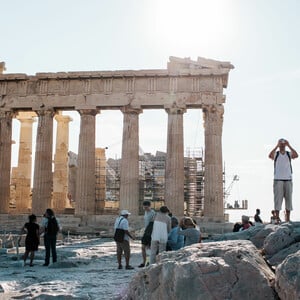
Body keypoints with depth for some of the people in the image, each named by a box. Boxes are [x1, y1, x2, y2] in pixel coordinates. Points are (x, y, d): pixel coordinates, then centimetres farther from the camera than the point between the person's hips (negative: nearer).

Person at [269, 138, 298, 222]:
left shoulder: (289, 154, 8)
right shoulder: (276, 154, 3)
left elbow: (296, 155, -13)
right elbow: (270, 156, -19)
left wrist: (289, 146, -12)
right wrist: (277, 146, -18)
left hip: (288, 180, 2)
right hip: (278, 180, -2)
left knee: (288, 200, 3)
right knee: (277, 200, -4)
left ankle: (288, 220, 8)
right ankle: (277, 219, -3)